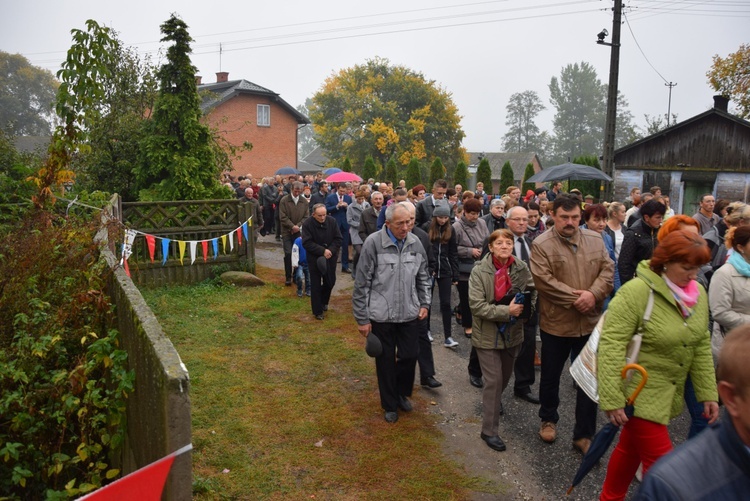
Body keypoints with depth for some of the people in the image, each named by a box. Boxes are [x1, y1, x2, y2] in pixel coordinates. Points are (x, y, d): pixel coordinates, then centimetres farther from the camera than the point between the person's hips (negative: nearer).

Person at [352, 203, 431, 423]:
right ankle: (390, 404, 31)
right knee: (385, 361, 11)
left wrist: (425, 303, 6)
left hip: (409, 314, 4)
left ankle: (402, 393, 39)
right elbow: (361, 284, -10)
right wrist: (362, 319, -8)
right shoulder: (373, 243, -14)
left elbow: (422, 277, 14)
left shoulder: (415, 243, -1)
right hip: (381, 315, -3)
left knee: (410, 356, 11)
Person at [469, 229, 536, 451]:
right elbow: (476, 305, -21)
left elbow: (532, 292, 7)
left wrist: (523, 307, -14)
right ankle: (489, 430, 11)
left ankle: (493, 399, 55)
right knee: (494, 380, -4)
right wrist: (506, 311, -27)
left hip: (512, 333, 4)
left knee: (505, 376, 22)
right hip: (487, 334, -4)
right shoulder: (479, 271, -16)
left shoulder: (522, 268, -6)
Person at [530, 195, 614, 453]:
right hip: (555, 323, -3)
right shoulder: (541, 245, -10)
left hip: (590, 323, 3)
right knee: (550, 376, 16)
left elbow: (608, 270, 0)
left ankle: (584, 434, 24)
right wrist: (575, 298, -20)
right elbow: (544, 280, -18)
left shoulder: (595, 240, 4)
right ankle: (548, 419, 39)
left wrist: (593, 294, -17)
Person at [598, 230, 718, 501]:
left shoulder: (698, 294, 2)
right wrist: (612, 399, -24)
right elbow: (611, 345, -23)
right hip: (639, 390, -6)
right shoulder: (637, 291, -22)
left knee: (631, 448, 19)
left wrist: (708, 393, 8)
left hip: (669, 392, 7)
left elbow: (701, 346, 10)